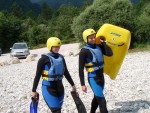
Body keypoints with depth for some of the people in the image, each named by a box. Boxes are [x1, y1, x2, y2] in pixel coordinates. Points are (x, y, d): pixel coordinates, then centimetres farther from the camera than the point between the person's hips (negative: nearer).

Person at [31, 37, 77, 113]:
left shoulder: (61, 57, 8)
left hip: (59, 87, 6)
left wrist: (73, 85, 21)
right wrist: (34, 90, -5)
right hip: (48, 88, -6)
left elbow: (66, 73, 18)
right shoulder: (44, 58, -9)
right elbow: (37, 75, -6)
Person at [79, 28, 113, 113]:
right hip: (93, 78, -7)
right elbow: (81, 69, -14)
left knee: (97, 97, 23)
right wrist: (83, 84, -16)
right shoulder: (84, 51, -15)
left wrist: (103, 42, -8)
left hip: (101, 76, 7)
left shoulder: (99, 47, 3)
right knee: (102, 100, -8)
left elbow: (110, 53, -12)